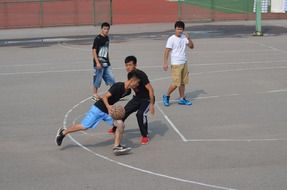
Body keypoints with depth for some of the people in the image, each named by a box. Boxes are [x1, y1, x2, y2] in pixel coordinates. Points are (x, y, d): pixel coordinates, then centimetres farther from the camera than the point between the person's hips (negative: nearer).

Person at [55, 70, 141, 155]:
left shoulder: (127, 90, 1)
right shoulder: (118, 86, -25)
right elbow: (104, 97, -25)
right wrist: (108, 106, -40)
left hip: (108, 111, 8)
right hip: (98, 109, -7)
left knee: (120, 124, -11)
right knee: (84, 126, 0)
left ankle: (116, 147, -6)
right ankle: (63, 132, 21)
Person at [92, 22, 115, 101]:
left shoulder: (107, 38, 10)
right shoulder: (98, 39, -12)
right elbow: (94, 51, -15)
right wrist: (97, 62, -21)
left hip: (106, 63, 7)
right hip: (99, 63, -7)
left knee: (111, 77, 7)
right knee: (98, 78, 2)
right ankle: (95, 94, 14)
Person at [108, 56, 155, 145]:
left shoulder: (141, 75, -28)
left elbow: (150, 89, -28)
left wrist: (151, 104, -29)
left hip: (147, 99, -8)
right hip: (137, 97, 8)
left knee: (141, 114, -30)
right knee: (124, 111, 13)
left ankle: (145, 136, -13)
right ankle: (116, 129, 39)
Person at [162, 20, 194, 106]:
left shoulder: (184, 37, 8)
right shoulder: (171, 39, -10)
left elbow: (191, 46, 11)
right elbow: (167, 51, -10)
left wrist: (189, 38, -7)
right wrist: (165, 63, -15)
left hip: (184, 63, 6)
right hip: (176, 64, -6)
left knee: (183, 82, 8)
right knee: (176, 83, -8)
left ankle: (182, 99, 17)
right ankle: (166, 96, 10)